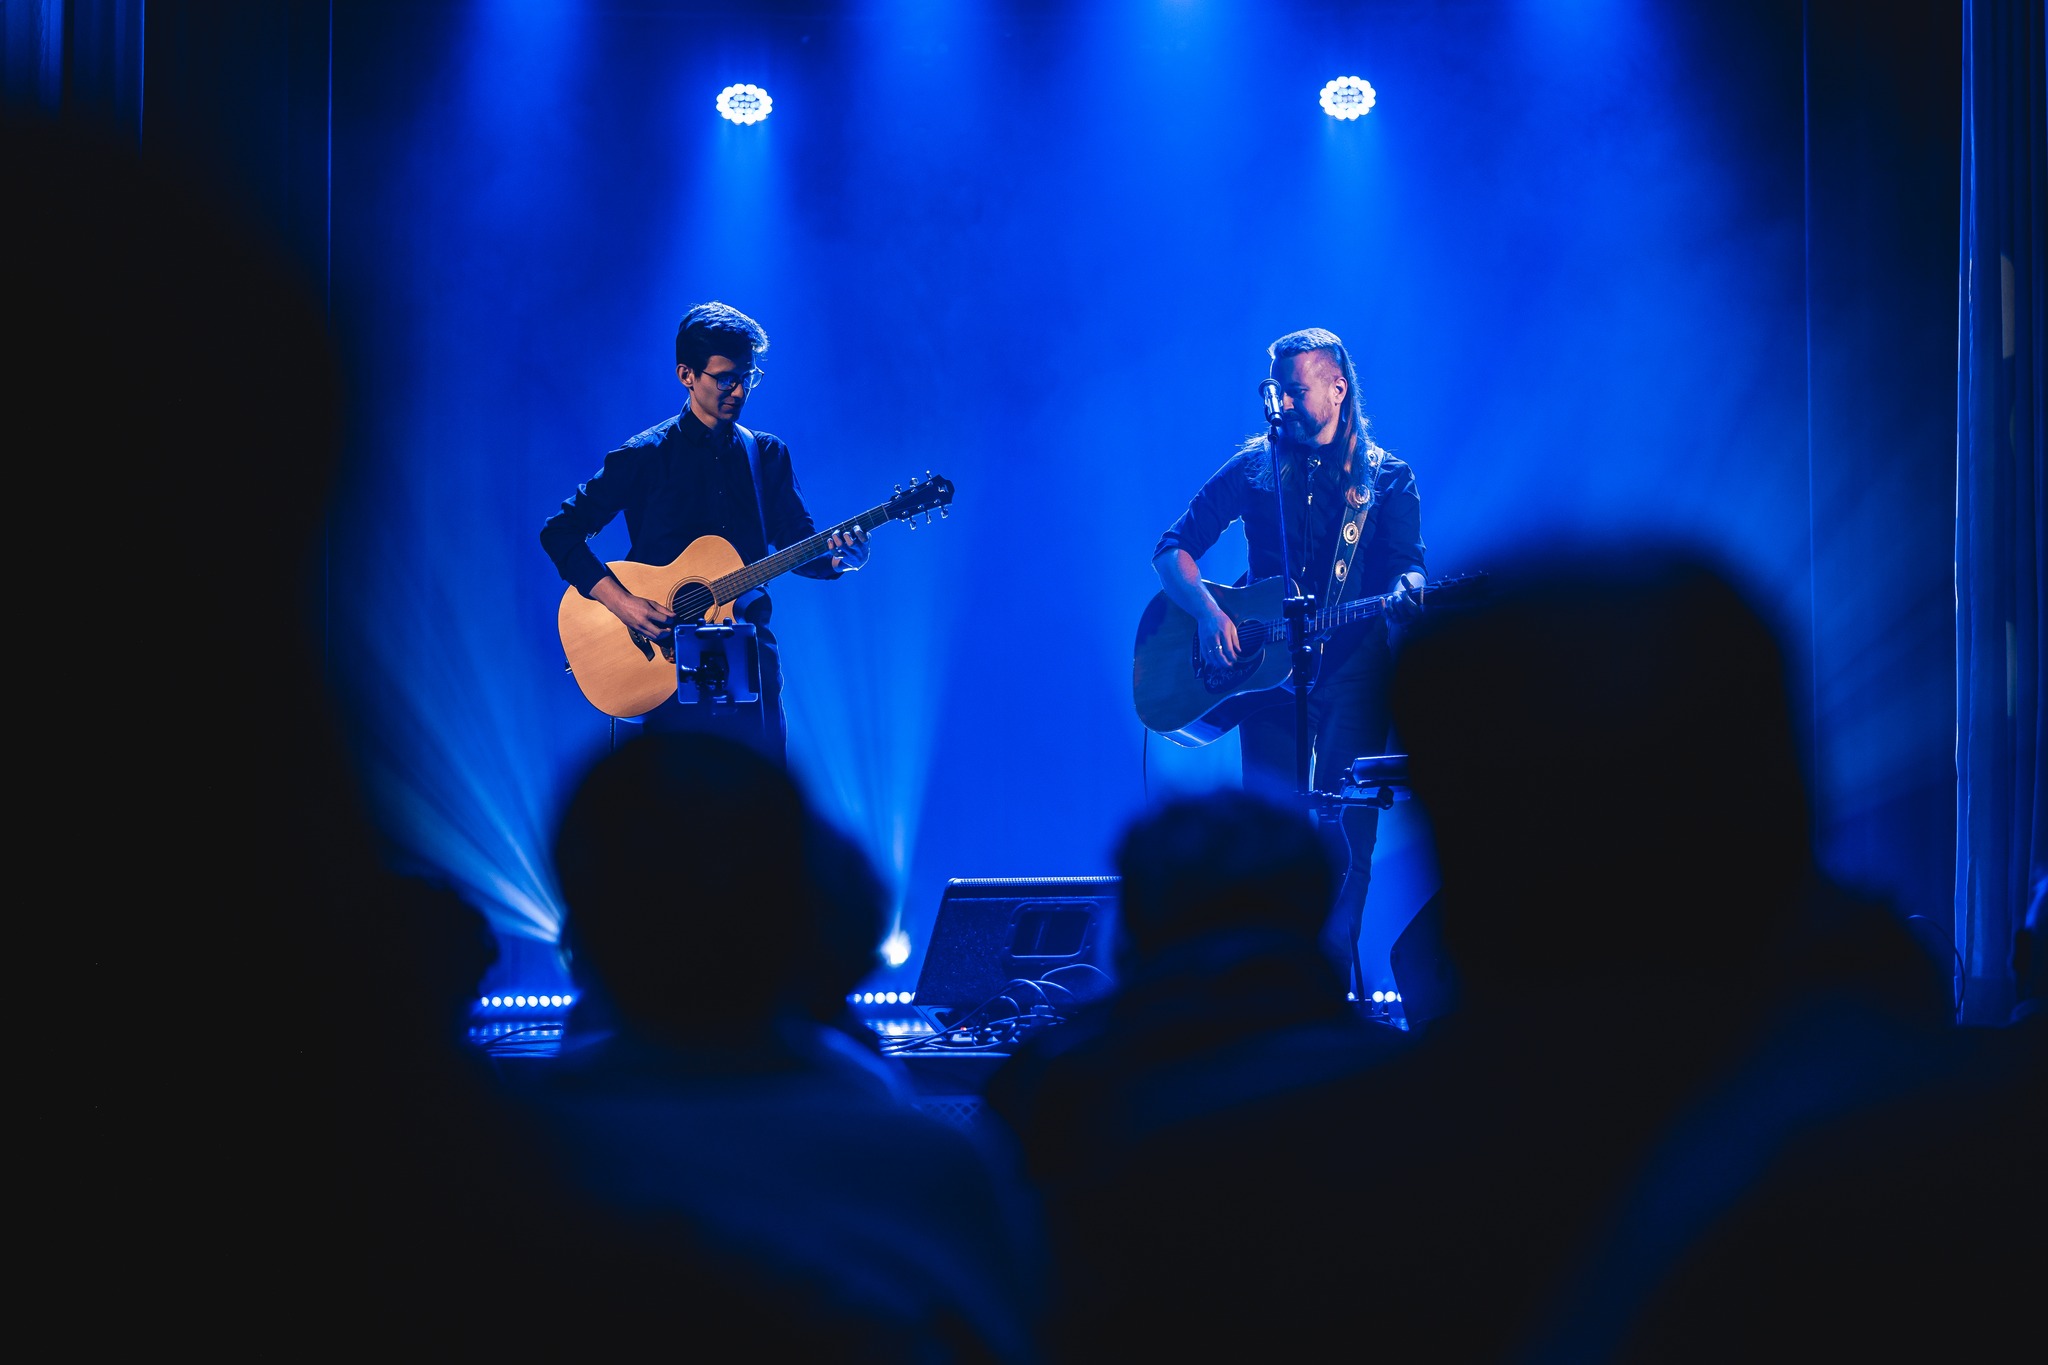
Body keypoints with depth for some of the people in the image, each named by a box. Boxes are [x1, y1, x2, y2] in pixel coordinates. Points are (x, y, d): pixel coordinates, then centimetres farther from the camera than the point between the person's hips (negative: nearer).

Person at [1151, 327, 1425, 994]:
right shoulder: (1254, 467, 9)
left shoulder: (1386, 478, 8)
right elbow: (1172, 549, 7)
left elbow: (1407, 566, -1)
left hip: (1353, 668, -1)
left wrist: (1405, 592, -26)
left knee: (1347, 829, -9)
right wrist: (1210, 613, -11)